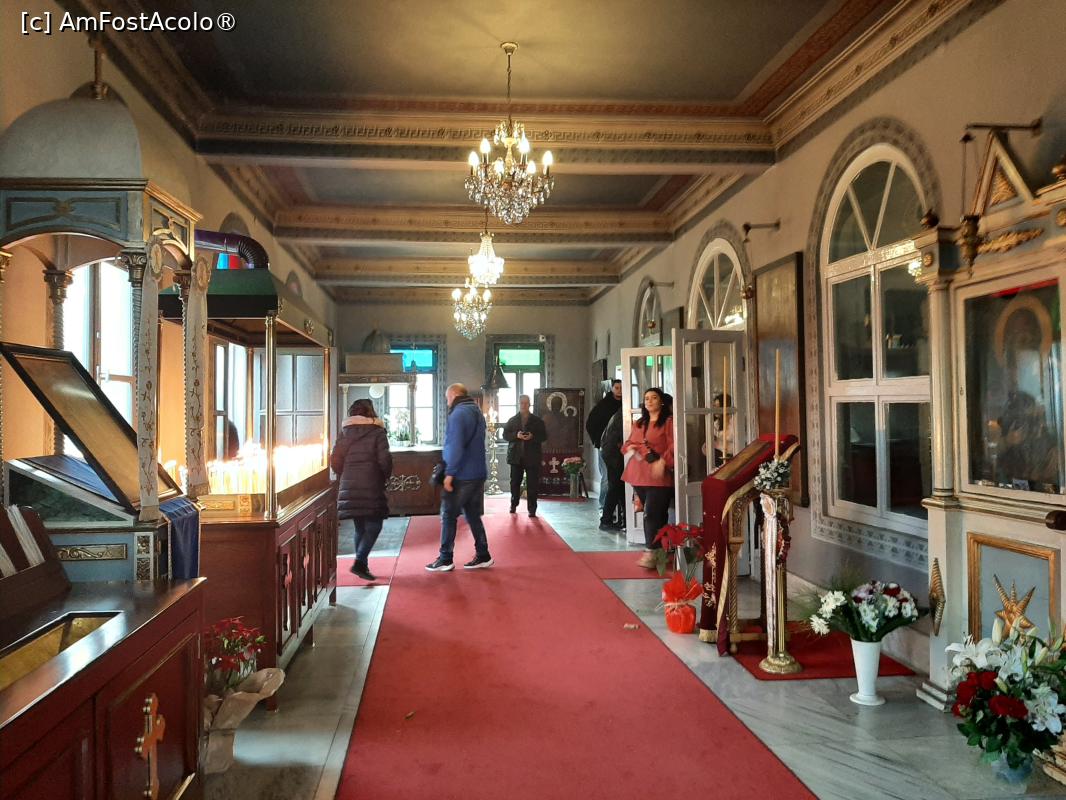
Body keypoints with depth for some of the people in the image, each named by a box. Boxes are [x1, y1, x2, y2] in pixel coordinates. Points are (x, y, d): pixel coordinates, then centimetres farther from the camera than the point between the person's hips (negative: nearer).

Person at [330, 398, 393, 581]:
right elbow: (384, 460, -9)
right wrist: (386, 476, 8)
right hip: (371, 487, -5)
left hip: (349, 487, 5)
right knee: (374, 525, 0)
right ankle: (359, 562, -14)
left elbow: (335, 460, 6)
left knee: (360, 527, 15)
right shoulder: (377, 432, -2)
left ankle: (362, 565, 18)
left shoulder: (345, 432, 10)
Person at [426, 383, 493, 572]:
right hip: (478, 473, 8)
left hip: (461, 475, -8)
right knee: (473, 515, 13)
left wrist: (449, 473, -18)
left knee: (448, 515, 1)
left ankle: (445, 559, 4)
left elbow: (455, 446, -21)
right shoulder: (477, 412, 15)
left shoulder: (458, 414, -13)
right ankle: (483, 556, 14)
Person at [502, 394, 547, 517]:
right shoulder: (512, 420, 10)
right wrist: (516, 435, -14)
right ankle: (513, 505, 25)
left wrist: (532, 437, -15)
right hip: (516, 456, 2)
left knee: (532, 484, -3)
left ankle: (532, 509, 0)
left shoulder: (537, 420, 7)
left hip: (532, 457, -1)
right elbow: (505, 434, 5)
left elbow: (544, 436, 4)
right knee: (515, 482, 8)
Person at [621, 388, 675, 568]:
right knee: (652, 513, 10)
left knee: (652, 513, -12)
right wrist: (631, 449, 2)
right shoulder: (638, 424, 20)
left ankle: (651, 553, -11)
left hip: (658, 475, -6)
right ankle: (660, 550, 17)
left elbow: (673, 446, -10)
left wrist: (662, 462, -23)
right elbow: (628, 443, 25)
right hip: (639, 475, 7)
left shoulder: (668, 422, -2)